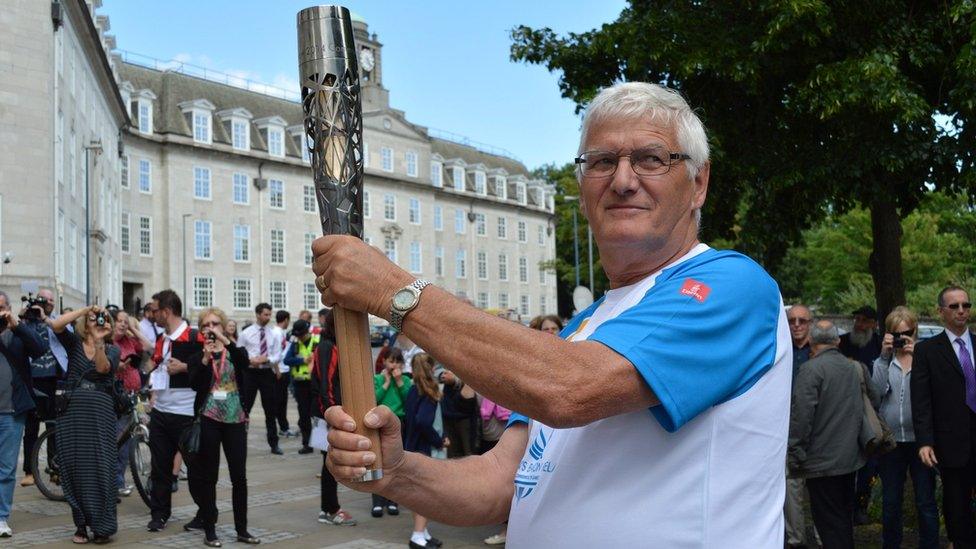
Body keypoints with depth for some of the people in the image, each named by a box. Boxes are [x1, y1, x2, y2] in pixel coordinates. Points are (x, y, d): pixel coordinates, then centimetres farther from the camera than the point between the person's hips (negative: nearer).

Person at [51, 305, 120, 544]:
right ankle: (81, 524, 12)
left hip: (100, 411, -1)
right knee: (75, 468, 2)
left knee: (100, 468, -4)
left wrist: (99, 341, -23)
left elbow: (102, 368, -12)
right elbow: (56, 325, -10)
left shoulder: (112, 349, 8)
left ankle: (101, 526, 2)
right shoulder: (74, 342, 8)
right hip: (73, 409, 1)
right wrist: (85, 309, -10)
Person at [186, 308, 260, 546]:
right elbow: (194, 384, -11)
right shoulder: (197, 358, 4)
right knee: (208, 477, 5)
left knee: (239, 475, 4)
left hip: (235, 419, 1)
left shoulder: (235, 353, 6)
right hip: (209, 420, -1)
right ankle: (210, 531, 14)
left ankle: (242, 529, 15)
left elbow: (246, 363, -17)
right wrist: (205, 358, -21)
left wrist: (225, 340, -24)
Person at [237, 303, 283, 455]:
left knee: (270, 410, 7)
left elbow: (277, 356, 0)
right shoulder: (246, 333, 0)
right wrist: (250, 360, -17)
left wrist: (265, 359, -18)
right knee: (244, 408, 3)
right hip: (250, 373, -2)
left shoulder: (274, 334, 4)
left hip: (267, 373, 2)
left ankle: (274, 444, 16)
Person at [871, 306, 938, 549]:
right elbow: (878, 390, -9)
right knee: (890, 502, 11)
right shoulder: (884, 361, 6)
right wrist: (885, 356, -12)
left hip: (919, 437, -2)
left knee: (926, 501, 1)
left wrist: (916, 356, -19)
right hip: (890, 438, 2)